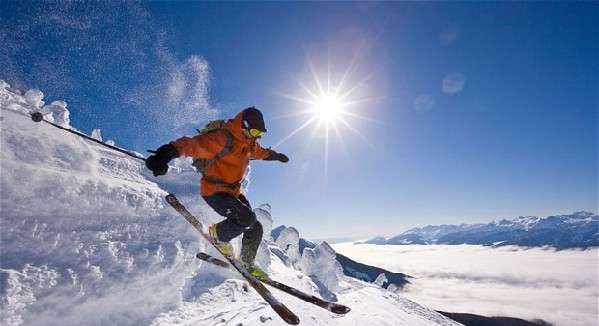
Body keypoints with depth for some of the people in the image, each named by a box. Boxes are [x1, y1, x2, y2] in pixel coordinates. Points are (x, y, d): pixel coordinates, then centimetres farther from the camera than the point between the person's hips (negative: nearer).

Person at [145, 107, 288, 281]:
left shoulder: (249, 143, 6)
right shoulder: (222, 138, -23)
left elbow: (259, 151, 30)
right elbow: (195, 144, -38)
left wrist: (275, 155, 45)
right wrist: (168, 152, -56)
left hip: (234, 191, 9)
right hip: (214, 191, -8)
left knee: (255, 228, 5)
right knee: (247, 218, -27)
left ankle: (247, 264, 29)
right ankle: (217, 235, 3)